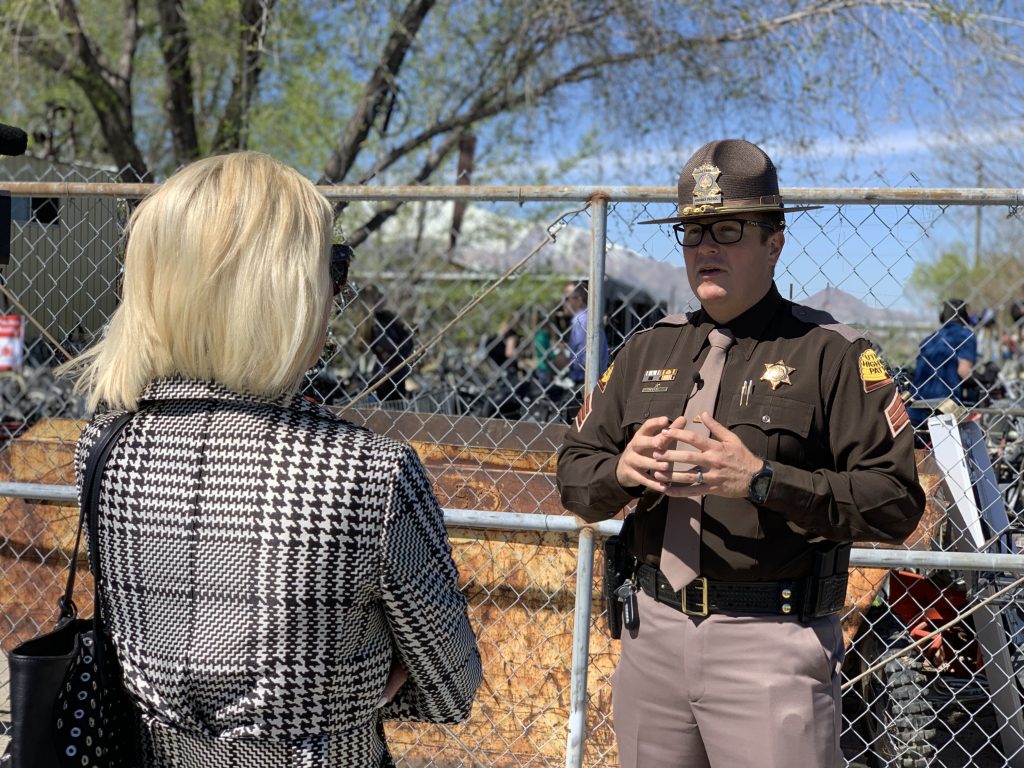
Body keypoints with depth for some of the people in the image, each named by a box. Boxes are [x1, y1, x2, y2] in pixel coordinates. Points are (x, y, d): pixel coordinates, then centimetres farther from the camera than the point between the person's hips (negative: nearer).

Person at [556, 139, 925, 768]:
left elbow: (896, 503, -12)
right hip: (651, 631, 5)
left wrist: (762, 480, -22)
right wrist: (622, 470, -11)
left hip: (772, 643, -5)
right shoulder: (649, 349, 12)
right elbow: (575, 475, 11)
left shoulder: (832, 353, -4)